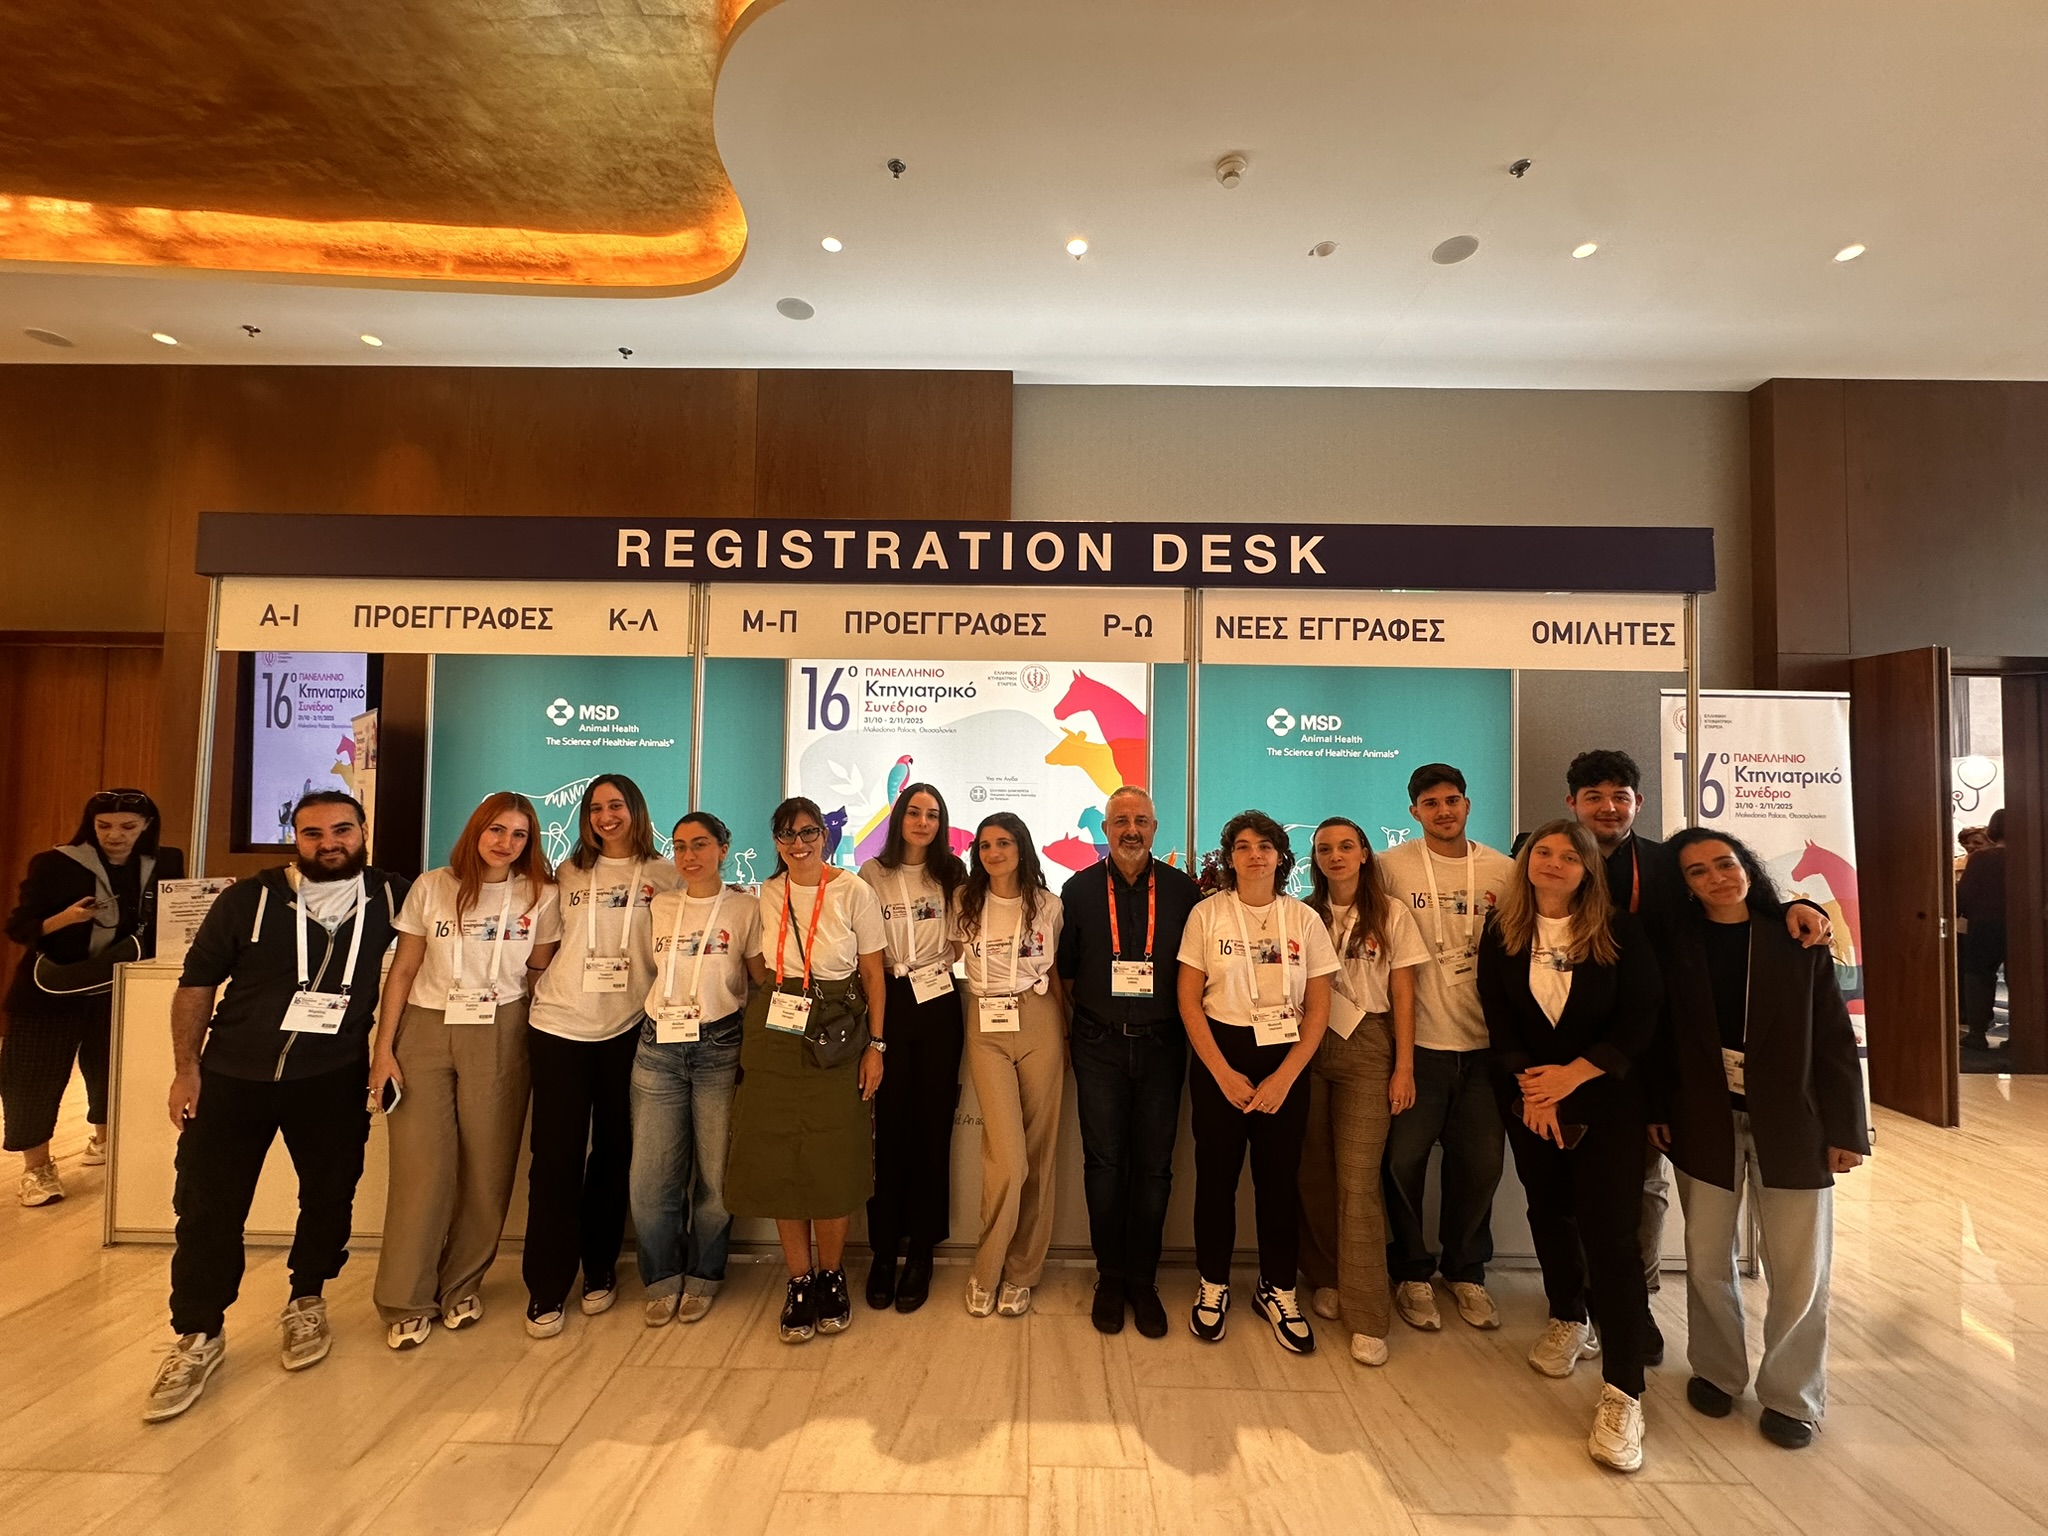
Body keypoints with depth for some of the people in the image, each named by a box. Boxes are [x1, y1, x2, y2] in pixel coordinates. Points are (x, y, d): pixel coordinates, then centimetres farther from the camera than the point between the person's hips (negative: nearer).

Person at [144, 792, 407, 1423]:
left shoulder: (389, 897, -4)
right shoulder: (249, 899, -6)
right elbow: (197, 981, 1)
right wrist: (186, 1067, -2)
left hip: (332, 1079, 1)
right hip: (232, 1073, 0)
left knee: (330, 1194, 9)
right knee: (208, 1203, 4)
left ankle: (306, 1302, 33)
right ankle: (198, 1336, 23)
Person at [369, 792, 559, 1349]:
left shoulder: (540, 896, 2)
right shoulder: (432, 887, 2)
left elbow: (542, 969, 2)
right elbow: (402, 971, 4)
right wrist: (382, 1048, 1)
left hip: (499, 1037, 0)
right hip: (425, 1031, 0)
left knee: (487, 1168, 4)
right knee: (421, 1166, -2)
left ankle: (462, 1286, 23)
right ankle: (407, 1302, 14)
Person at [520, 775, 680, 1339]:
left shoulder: (664, 875, 3)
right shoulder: (568, 873, 8)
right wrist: (542, 991, 4)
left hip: (627, 1031, 0)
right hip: (559, 1027, 1)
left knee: (613, 1152, 10)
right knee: (556, 1156, 2)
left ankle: (599, 1270, 28)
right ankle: (546, 1289, 15)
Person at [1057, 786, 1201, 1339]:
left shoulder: (1182, 890, 2)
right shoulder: (1080, 889, 3)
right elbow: (1065, 969, 8)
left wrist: (1189, 1028, 3)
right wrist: (1071, 1029, 5)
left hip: (1161, 1044, 0)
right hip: (1099, 1045, 0)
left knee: (1154, 1165, 7)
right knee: (1104, 1162, 6)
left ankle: (1143, 1281, 22)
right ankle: (1110, 1278, 23)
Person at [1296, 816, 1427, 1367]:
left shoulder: (1391, 914, 1)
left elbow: (1403, 995, 1)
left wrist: (1404, 1067, -3)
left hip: (1366, 1050, -2)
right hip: (1309, 1047, 2)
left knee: (1357, 1179, -7)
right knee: (1314, 1172, 6)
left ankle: (1367, 1317, 2)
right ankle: (1325, 1279, 26)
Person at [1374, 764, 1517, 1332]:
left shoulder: (1503, 871, 4)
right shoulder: (1391, 865, -4)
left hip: (1484, 1043, 3)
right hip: (1417, 1040, -2)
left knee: (1481, 1163, 11)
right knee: (1404, 1160, 3)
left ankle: (1466, 1272, 33)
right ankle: (1412, 1273, 25)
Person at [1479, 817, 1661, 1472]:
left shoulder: (1620, 932, -6)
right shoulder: (1502, 933, 0)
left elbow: (1641, 1020, -9)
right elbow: (1498, 1019, -1)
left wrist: (1573, 1074, -16)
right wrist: (1530, 1086, -12)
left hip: (1607, 1098, -2)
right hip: (1528, 1098, 3)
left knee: (1609, 1231, -6)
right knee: (1549, 1210, 15)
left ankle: (1622, 1395, 1)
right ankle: (1567, 1320, 39)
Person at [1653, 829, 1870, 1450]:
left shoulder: (1798, 944, -2)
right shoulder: (1678, 949, -1)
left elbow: (1835, 1040, -2)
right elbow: (1660, 1035, 1)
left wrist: (1845, 1128, -4)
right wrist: (1656, 1111, -3)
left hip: (1789, 1123, -1)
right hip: (1705, 1123, 1)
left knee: (1798, 1270, 7)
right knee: (1708, 1261, 12)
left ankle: (1791, 1395, 27)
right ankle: (1716, 1371, 31)